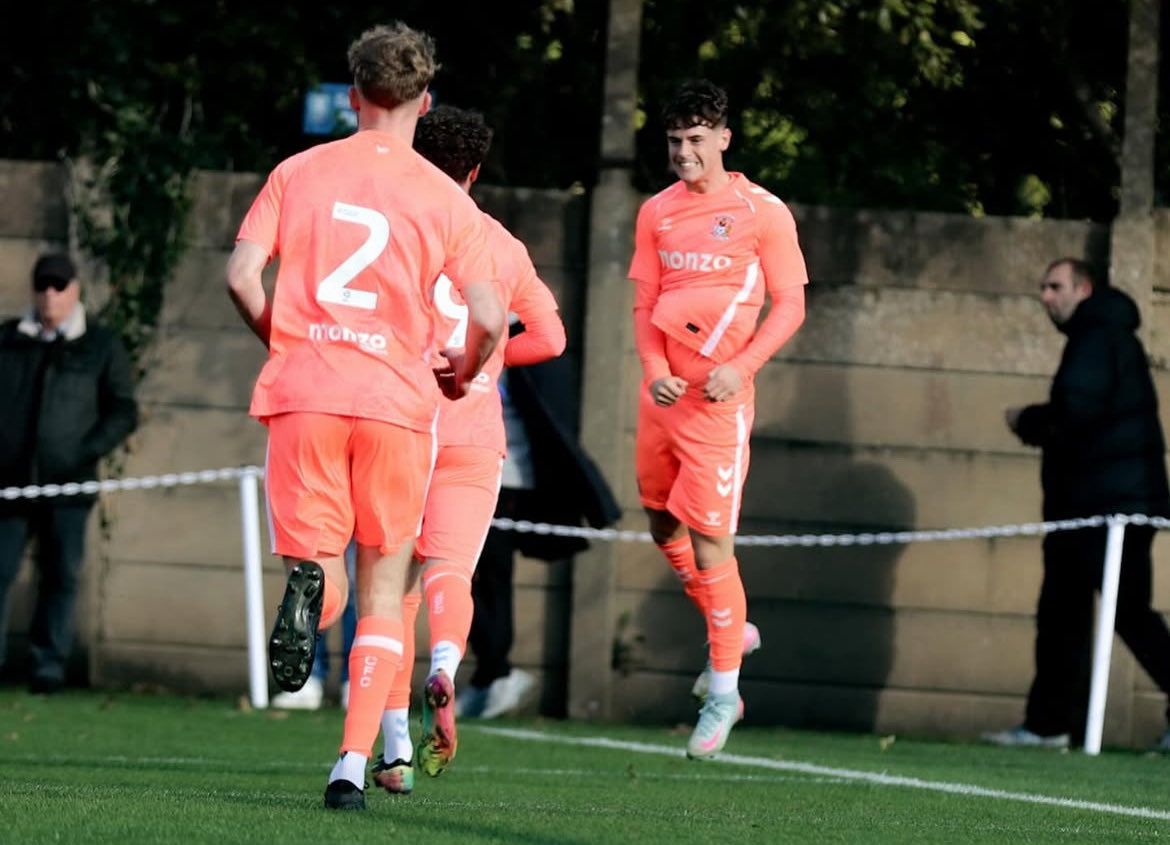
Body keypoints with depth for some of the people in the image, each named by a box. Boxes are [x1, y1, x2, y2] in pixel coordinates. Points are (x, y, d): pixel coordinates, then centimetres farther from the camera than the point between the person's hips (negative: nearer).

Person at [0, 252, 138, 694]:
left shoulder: (101, 346, 6)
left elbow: (123, 412, 4)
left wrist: (86, 452, -9)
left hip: (67, 484, -1)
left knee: (62, 574, -3)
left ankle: (49, 664, 5)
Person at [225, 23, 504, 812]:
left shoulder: (298, 173, 6)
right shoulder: (446, 199, 2)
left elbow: (241, 275, -1)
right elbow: (489, 318, -5)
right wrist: (461, 375, 16)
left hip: (303, 393, 1)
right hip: (397, 401, -1)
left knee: (325, 569, 11)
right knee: (384, 592, 11)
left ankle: (310, 587, -29)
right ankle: (354, 765, 0)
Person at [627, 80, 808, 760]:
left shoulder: (763, 212, -5)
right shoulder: (658, 213, 9)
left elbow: (790, 306, -4)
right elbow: (645, 303, 12)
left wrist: (739, 367, -17)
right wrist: (655, 368, -6)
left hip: (719, 398, -6)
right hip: (663, 391, 6)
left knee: (710, 540, -9)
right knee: (664, 527, 14)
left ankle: (723, 691, 1)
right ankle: (732, 631, 38)